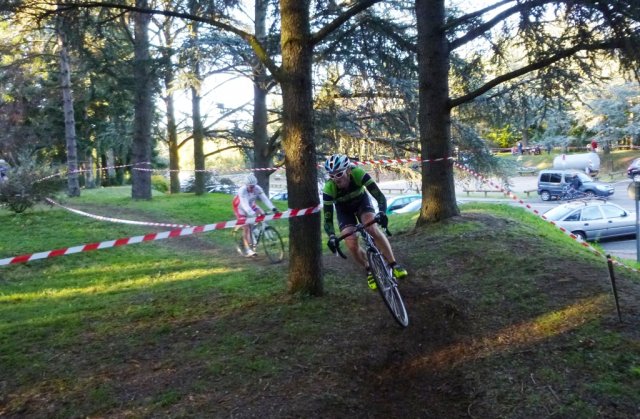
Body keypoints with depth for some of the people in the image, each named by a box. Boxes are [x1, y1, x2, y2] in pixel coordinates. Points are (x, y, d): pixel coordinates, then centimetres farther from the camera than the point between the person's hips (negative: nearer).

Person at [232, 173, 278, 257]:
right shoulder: (242, 190, -36)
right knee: (246, 227, -12)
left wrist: (273, 208, -47)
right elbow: (245, 205, -45)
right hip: (241, 208, -5)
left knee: (262, 214, -16)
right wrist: (253, 214, -59)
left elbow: (265, 199, -33)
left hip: (251, 205, 5)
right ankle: (248, 249, -7)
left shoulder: (257, 189, -24)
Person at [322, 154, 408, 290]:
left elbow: (380, 196, -35)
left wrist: (382, 212, -54)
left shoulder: (358, 173, -36)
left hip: (361, 201, 0)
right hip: (344, 209, 1)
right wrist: (332, 237, -49)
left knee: (372, 229, -29)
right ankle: (369, 270, 11)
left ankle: (394, 264, -16)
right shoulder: (329, 188, -35)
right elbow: (328, 219, -31)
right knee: (352, 246, -17)